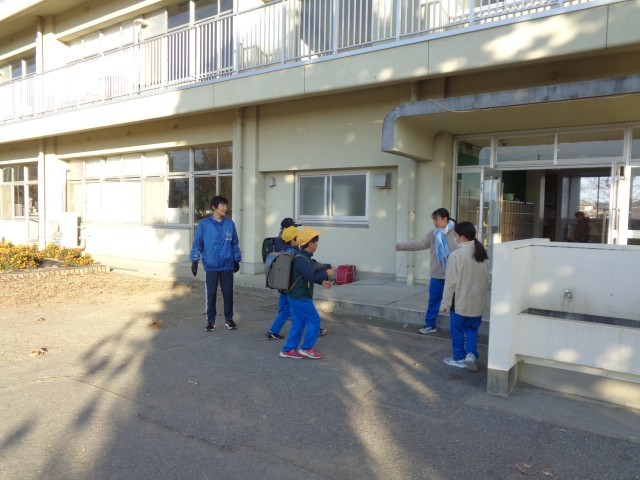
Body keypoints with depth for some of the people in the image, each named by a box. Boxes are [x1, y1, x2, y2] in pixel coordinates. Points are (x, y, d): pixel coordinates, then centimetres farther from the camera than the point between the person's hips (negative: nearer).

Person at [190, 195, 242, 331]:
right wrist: (194, 261, -3)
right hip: (211, 266, -2)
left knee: (228, 293, 8)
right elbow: (197, 243, 0)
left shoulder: (230, 223, 3)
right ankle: (211, 320, 20)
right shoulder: (204, 224, -4)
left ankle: (229, 319, 23)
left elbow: (235, 244, 9)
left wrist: (237, 261, 12)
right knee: (210, 294, 7)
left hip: (227, 265, 2)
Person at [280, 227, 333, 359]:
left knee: (298, 324, 13)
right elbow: (311, 276, -27)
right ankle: (306, 348, 8)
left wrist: (321, 281, 9)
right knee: (314, 320, -1)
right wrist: (326, 274, -15)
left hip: (296, 297, 10)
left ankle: (288, 350, 19)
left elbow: (311, 275, 22)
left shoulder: (305, 258, 13)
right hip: (301, 298, -10)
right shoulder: (301, 259, -21)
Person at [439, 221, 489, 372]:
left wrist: (445, 303, -8)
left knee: (458, 330, 10)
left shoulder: (456, 255, -18)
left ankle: (459, 358, 20)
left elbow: (451, 282, -15)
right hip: (477, 302, 5)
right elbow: (486, 279, 11)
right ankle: (471, 354, 2)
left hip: (460, 302, -5)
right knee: (472, 330, 17)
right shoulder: (482, 254, 3)